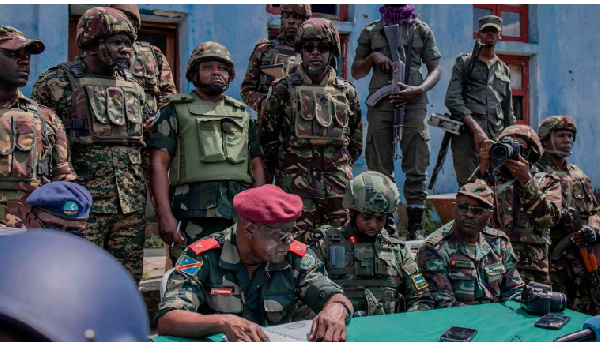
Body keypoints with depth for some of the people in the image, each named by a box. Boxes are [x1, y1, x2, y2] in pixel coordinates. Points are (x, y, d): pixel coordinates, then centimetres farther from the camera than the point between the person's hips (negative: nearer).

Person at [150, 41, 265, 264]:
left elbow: (257, 167, 21)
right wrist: (165, 215, -12)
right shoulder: (175, 111, 10)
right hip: (194, 216, -4)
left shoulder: (242, 115, 23)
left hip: (241, 216, 4)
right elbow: (159, 164, 1)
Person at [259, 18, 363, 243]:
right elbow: (266, 137, 7)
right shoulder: (284, 90, 3)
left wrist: (339, 166, 15)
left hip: (339, 186, 3)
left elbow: (356, 141, 20)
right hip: (296, 184, -3)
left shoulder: (346, 92, 11)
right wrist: (282, 172, 8)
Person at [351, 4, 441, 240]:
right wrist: (372, 57, -2)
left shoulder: (422, 30, 16)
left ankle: (415, 225, 1)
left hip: (413, 104, -1)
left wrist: (420, 89, -9)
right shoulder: (371, 31, 18)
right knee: (380, 168, 0)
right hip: (380, 105, 1)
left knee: (416, 168, -4)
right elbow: (356, 73, 18)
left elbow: (435, 68, 10)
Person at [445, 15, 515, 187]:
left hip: (496, 137, 4)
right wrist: (475, 128, -15)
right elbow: (452, 99, -3)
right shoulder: (464, 62, 11)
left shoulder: (504, 69, 25)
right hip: (467, 134, -4)